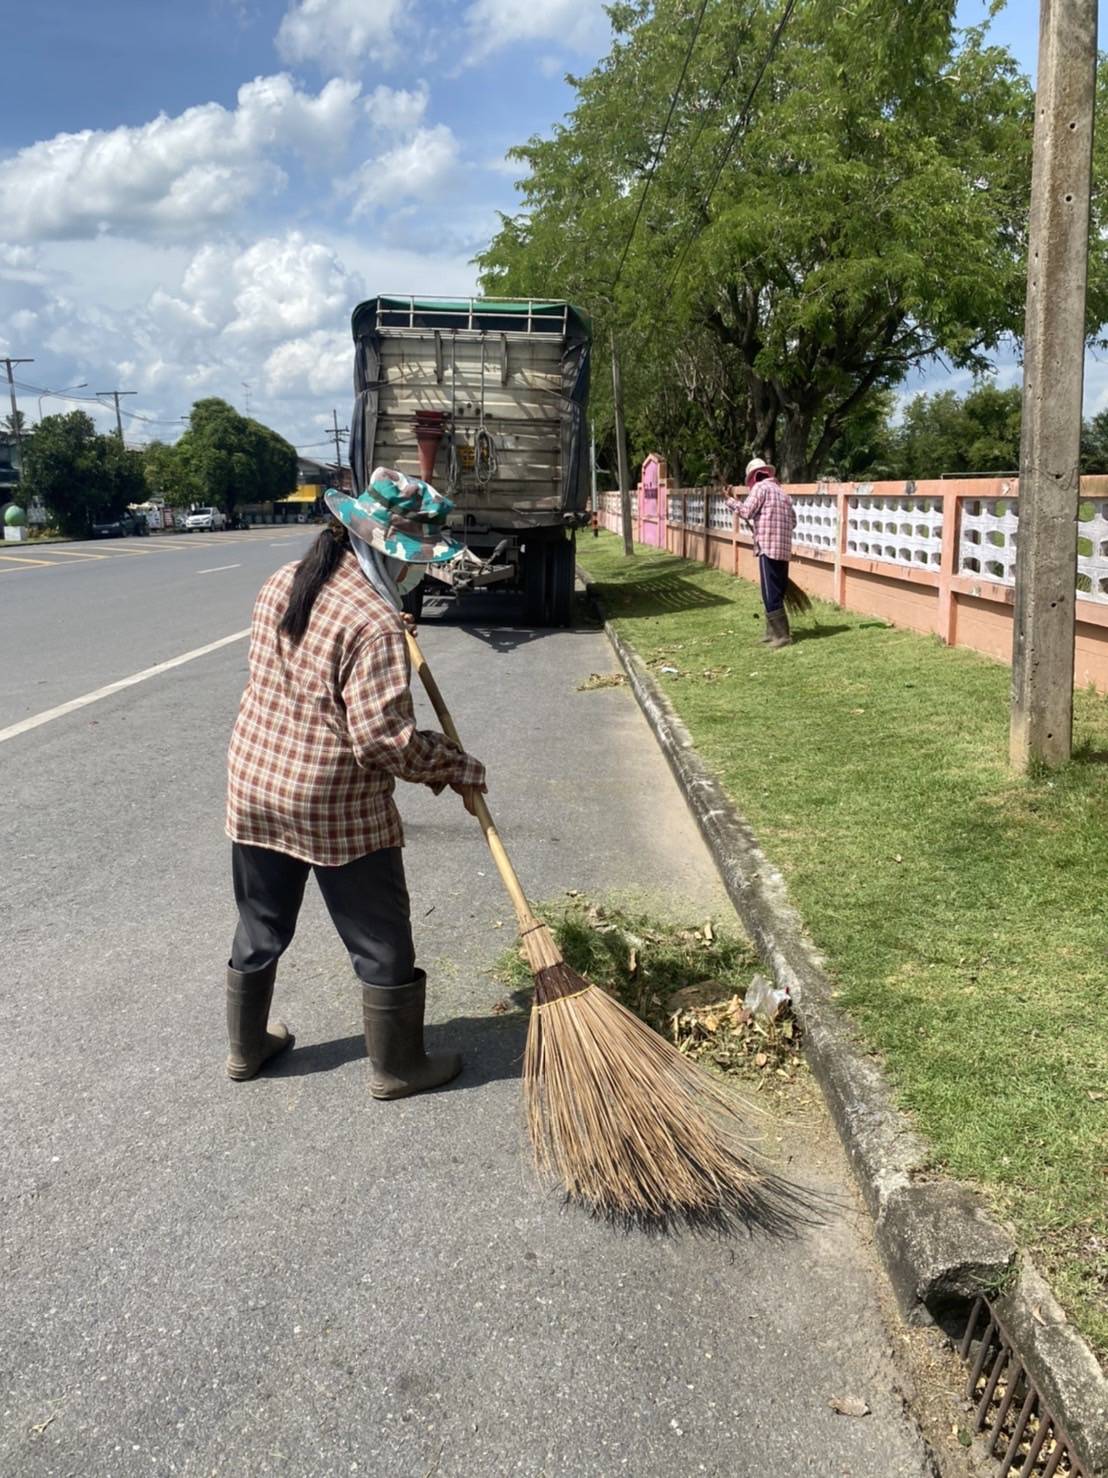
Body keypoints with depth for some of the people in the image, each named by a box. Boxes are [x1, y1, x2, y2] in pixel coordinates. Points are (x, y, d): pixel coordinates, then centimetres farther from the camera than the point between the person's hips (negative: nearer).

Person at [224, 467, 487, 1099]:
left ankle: (249, 1046, 41)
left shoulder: (281, 585, 3)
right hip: (340, 811, -7)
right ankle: (398, 1067, 26)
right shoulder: (376, 624, -22)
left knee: (259, 929, 23)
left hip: (254, 789, 8)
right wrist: (460, 769, -11)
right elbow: (387, 739, -25)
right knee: (382, 943, 11)